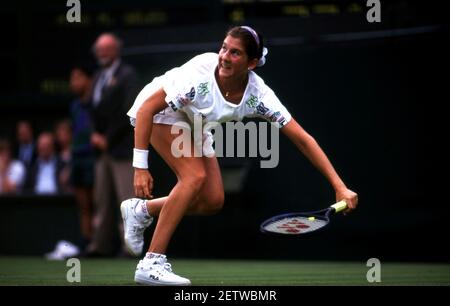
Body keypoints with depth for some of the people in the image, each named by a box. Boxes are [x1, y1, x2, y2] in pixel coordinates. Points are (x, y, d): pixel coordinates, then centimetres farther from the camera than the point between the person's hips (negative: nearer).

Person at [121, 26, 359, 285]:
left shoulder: (258, 95, -25)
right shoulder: (200, 74, -38)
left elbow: (303, 139, -22)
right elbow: (147, 107, -31)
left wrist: (340, 187, -27)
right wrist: (140, 166, -35)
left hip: (193, 123, 6)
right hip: (158, 112, -6)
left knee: (213, 201, -3)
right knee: (195, 175, -26)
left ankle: (140, 210, 20)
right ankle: (151, 265, -24)